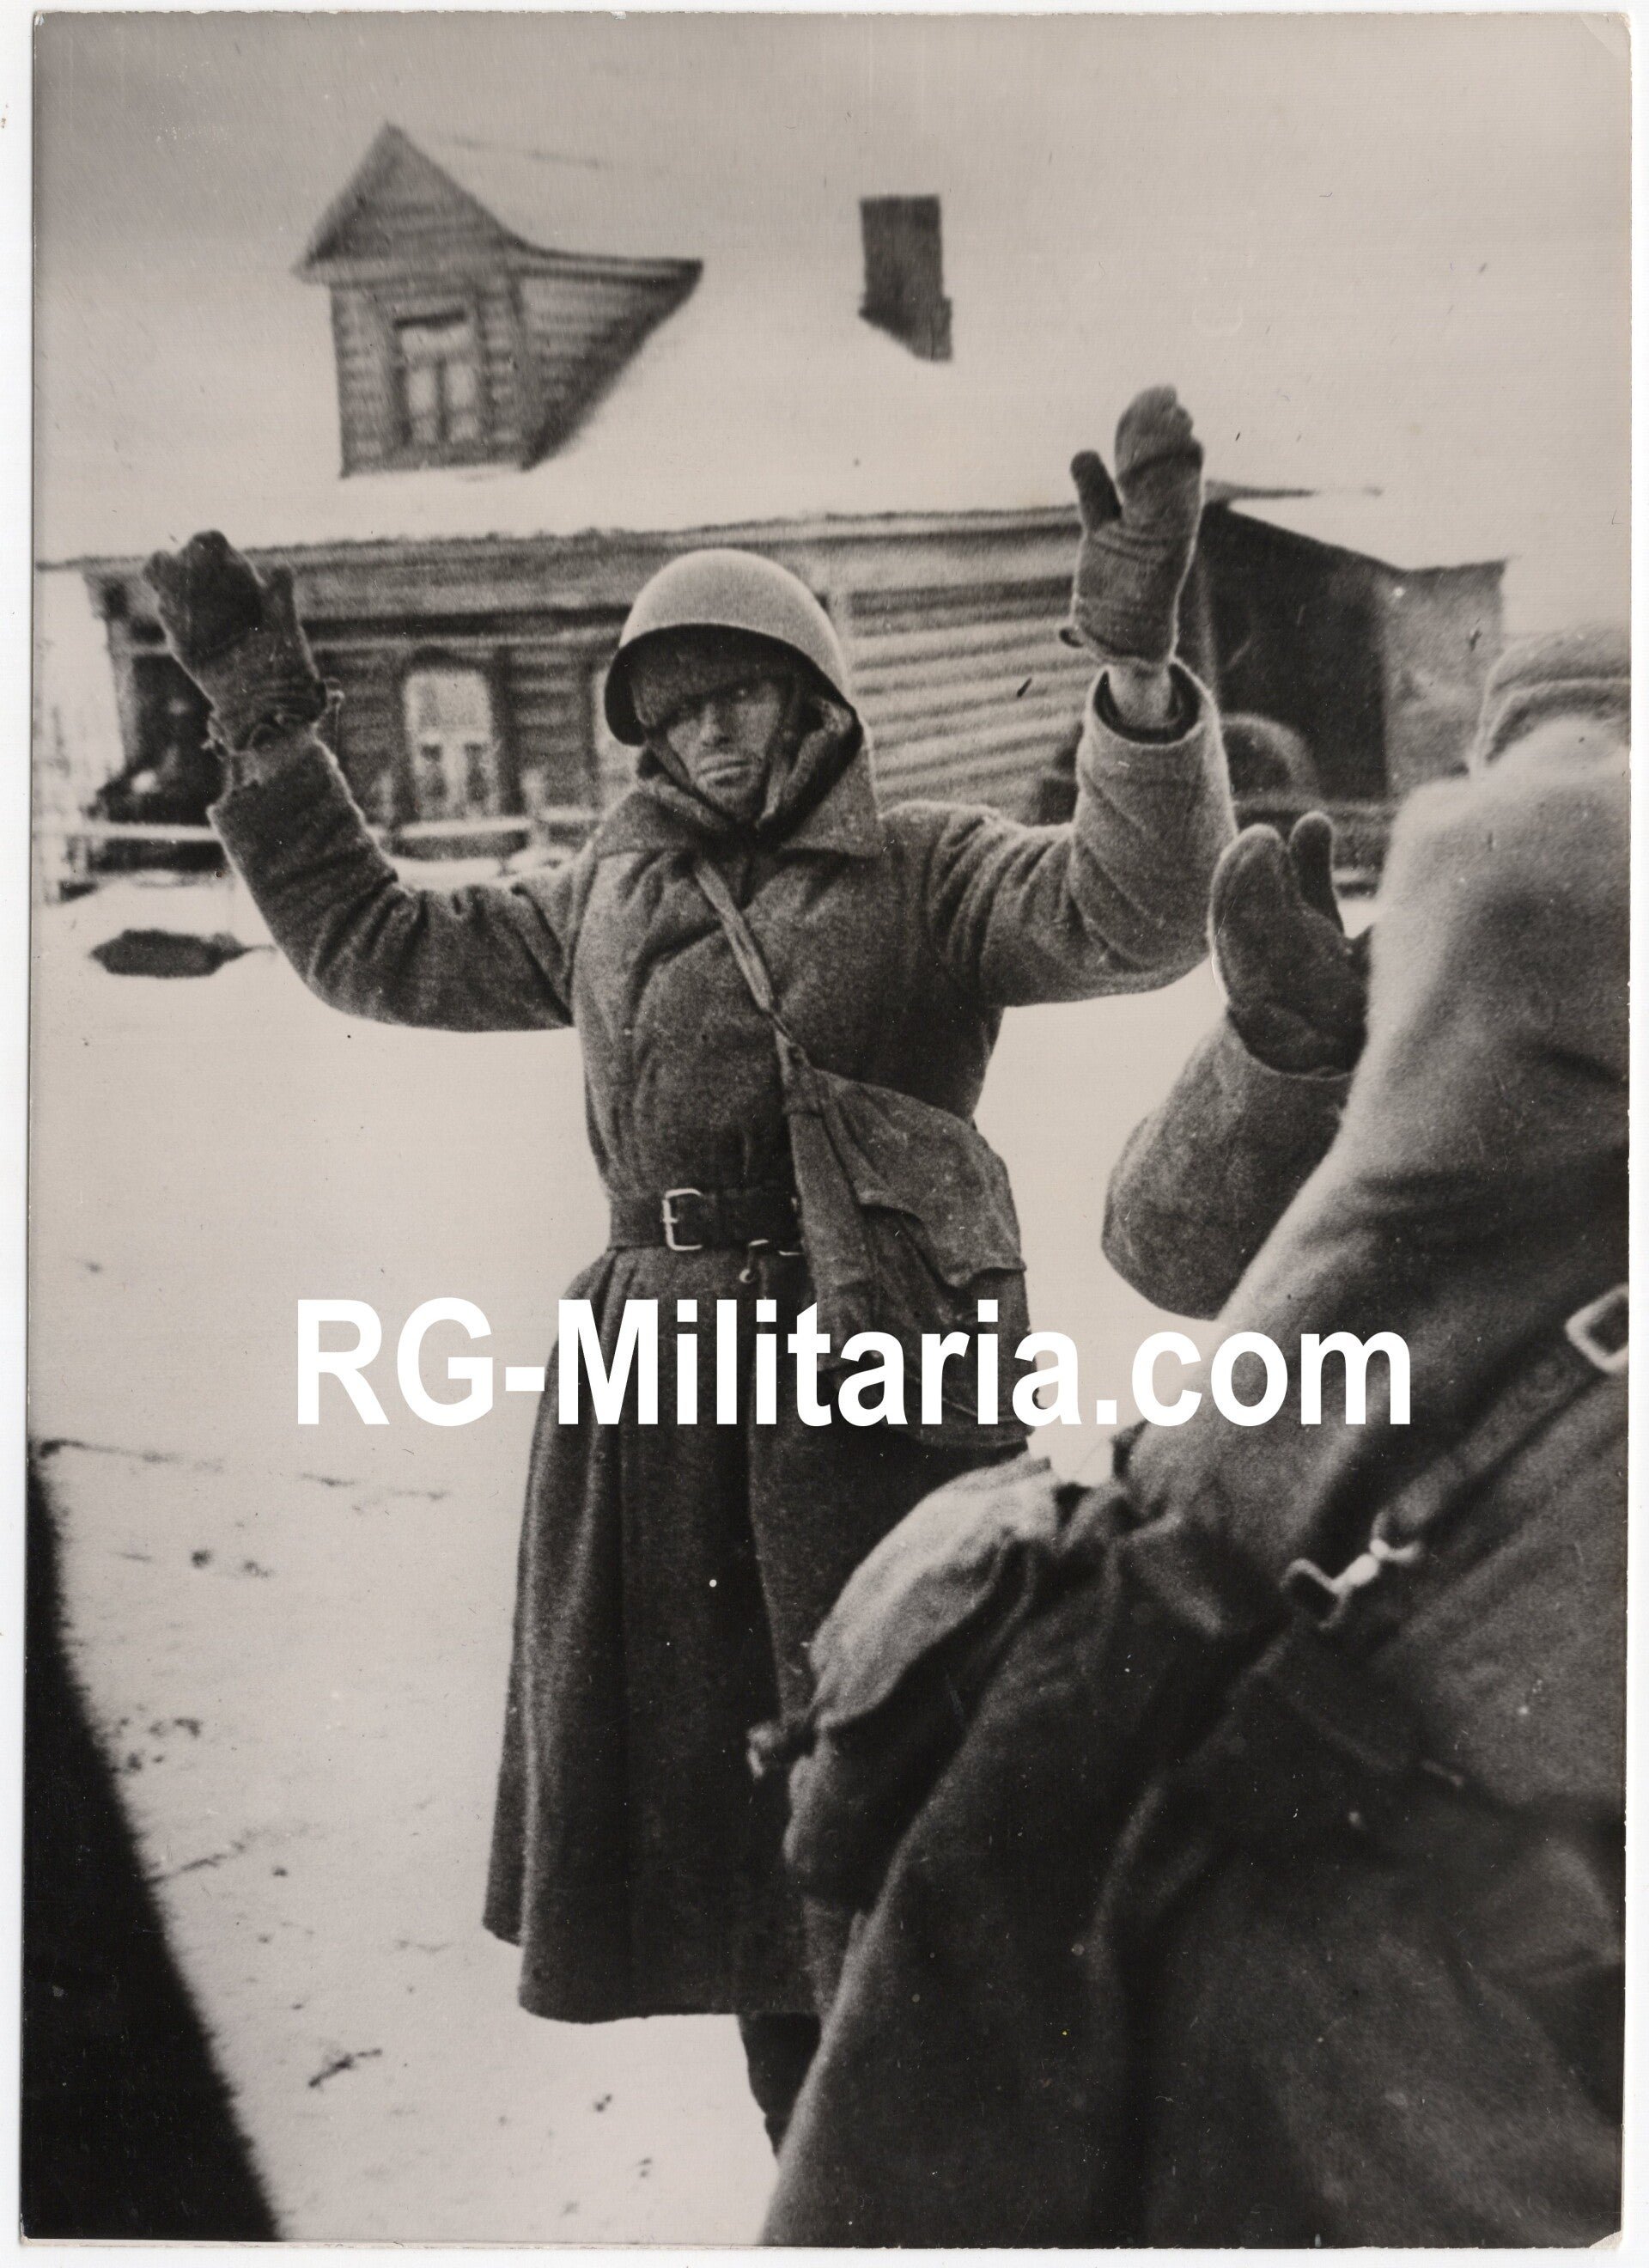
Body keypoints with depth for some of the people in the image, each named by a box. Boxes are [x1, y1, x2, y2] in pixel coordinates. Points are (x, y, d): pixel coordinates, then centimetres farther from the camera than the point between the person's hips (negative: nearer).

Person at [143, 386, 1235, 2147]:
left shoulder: (927, 877, -1)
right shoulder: (609, 900, 14)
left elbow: (1133, 915, -18)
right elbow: (375, 945, 22)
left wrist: (1135, 671, -33)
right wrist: (268, 737, 16)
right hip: (653, 1402, 6)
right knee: (729, 1823, 17)